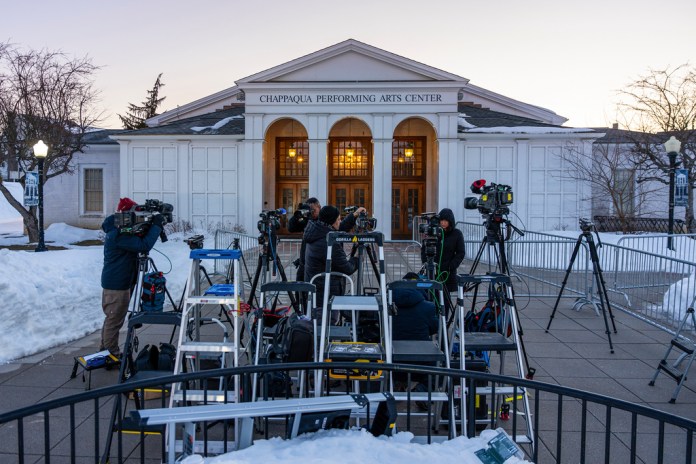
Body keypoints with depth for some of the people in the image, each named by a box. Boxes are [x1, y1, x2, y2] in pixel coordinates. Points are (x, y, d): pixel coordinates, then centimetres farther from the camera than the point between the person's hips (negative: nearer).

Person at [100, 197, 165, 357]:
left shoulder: (116, 231, 11)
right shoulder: (119, 234, -22)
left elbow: (138, 244, 14)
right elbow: (144, 245, -30)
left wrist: (154, 226, -2)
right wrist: (156, 225, -22)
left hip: (113, 282, 11)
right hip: (117, 284, -11)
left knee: (112, 319, 19)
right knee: (114, 320, -1)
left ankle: (105, 350, 30)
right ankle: (112, 355, 8)